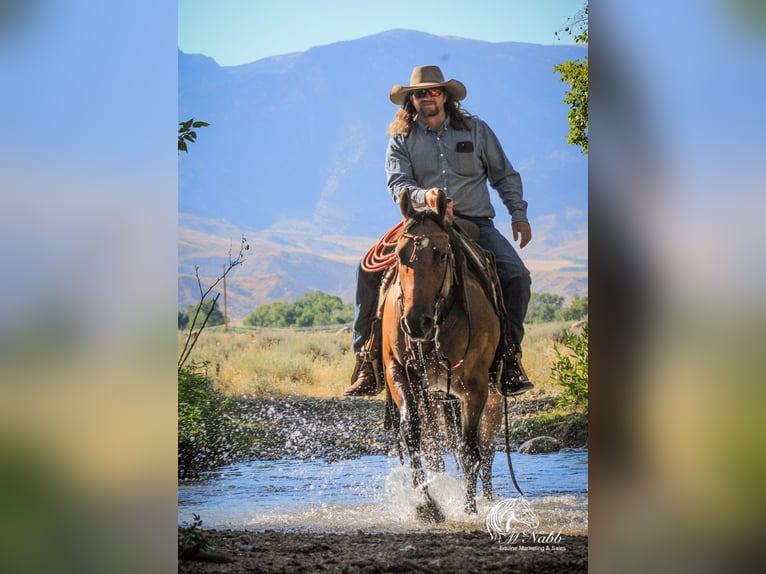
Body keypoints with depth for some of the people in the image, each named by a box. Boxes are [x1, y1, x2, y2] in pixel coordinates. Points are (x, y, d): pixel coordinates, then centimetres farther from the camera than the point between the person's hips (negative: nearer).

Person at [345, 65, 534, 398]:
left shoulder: (476, 130, 8)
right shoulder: (401, 140, 5)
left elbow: (504, 175, 14)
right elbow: (398, 184, -6)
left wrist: (518, 213, 3)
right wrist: (424, 195, -27)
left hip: (475, 223, 0)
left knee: (516, 276, -22)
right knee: (369, 270, -20)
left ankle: (510, 356, -4)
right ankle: (366, 360, -14)